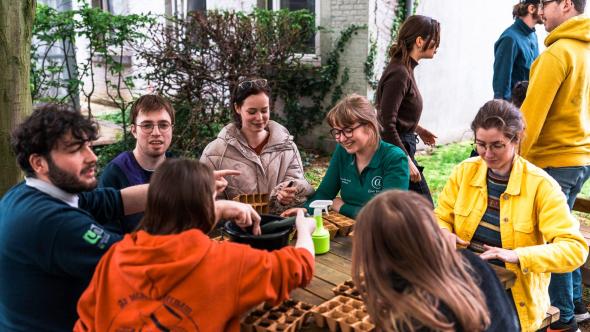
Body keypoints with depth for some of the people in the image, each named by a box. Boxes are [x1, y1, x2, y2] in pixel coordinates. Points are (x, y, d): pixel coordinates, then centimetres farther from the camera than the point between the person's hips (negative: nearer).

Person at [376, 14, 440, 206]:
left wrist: (416, 129, 18)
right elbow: (387, 123, -23)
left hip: (402, 143, 10)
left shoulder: (404, 68, 8)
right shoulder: (399, 73, -20)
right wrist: (407, 161, -22)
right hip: (396, 148, -10)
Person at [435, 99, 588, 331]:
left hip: (516, 293, -2)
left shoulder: (541, 185, -10)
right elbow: (440, 218, 11)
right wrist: (444, 234, -13)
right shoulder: (465, 171, 1)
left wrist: (518, 256, -30)